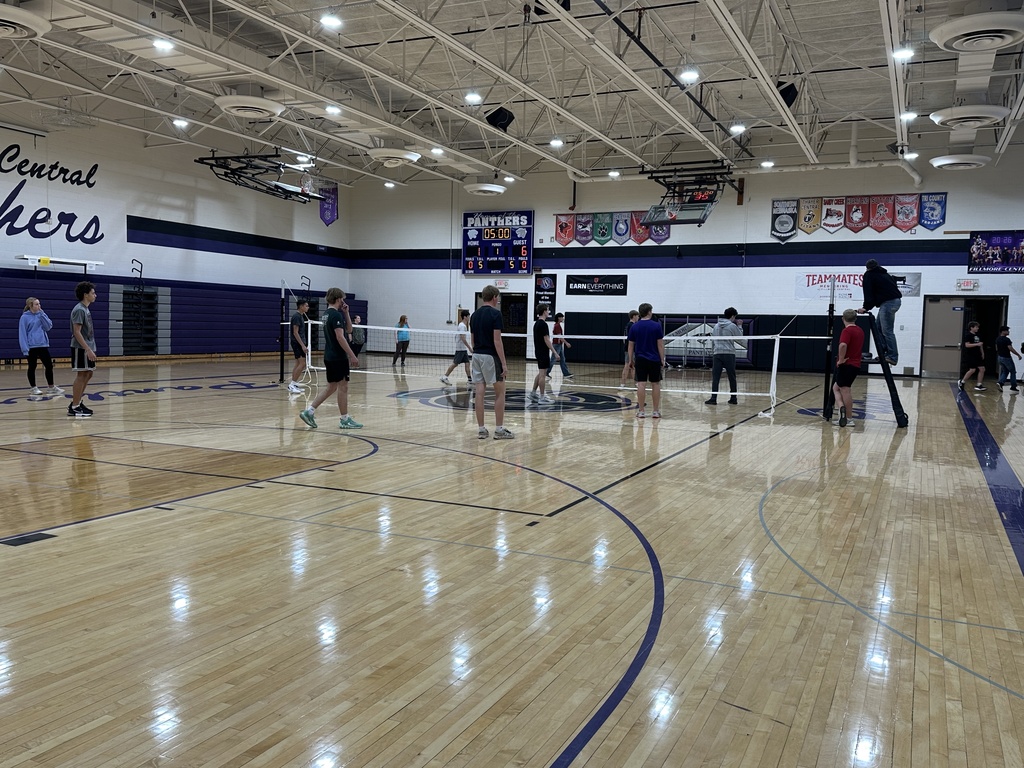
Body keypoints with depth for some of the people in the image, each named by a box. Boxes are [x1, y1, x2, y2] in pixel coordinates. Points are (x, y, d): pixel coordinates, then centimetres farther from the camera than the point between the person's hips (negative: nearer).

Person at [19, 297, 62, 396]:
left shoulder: (41, 314, 8)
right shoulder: (25, 317, -6)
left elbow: (48, 327, -2)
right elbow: (22, 333, -8)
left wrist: (42, 315, -10)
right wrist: (25, 348, -14)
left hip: (43, 345, 5)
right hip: (31, 346, -5)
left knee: (49, 366, 6)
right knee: (32, 367, 5)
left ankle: (51, 387, 16)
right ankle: (34, 388, 15)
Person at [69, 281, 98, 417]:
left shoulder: (85, 309, 14)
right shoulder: (79, 310, -15)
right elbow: (77, 332, -20)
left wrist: (91, 349, 19)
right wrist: (88, 349, -23)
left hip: (87, 348, 9)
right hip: (80, 348, -9)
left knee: (88, 374, 13)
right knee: (81, 375, -6)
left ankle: (77, 402, 20)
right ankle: (74, 407, -2)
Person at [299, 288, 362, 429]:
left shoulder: (327, 314, 16)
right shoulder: (336, 315, -15)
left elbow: (348, 329, 20)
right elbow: (340, 337, -22)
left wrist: (346, 313, 9)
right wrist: (352, 355, -21)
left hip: (329, 357, 9)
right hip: (338, 358, -9)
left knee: (331, 387, 14)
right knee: (343, 387, -1)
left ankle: (309, 411, 8)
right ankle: (345, 420, 6)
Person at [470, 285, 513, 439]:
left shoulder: (475, 315, 11)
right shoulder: (495, 313, -11)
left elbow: (473, 339, 15)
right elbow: (497, 340, -16)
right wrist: (504, 363, -14)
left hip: (477, 356, 7)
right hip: (490, 357, -7)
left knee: (479, 393, 4)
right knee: (500, 393, 2)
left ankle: (481, 429, 5)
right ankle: (499, 429, 2)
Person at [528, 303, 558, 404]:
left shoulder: (537, 323, 13)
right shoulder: (543, 324, -17)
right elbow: (546, 340, -20)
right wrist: (555, 352, -17)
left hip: (538, 351, 10)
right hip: (543, 352, -10)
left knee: (541, 373, 17)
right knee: (542, 374, -6)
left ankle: (533, 393, 21)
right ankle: (542, 398, -3)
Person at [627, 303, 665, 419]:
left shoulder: (634, 327, 2)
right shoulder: (656, 326, -6)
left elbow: (631, 345, 4)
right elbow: (660, 345, -6)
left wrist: (631, 360, 11)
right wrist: (662, 360, 0)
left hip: (640, 360, 2)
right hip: (654, 360, -2)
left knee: (641, 384, 0)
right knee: (655, 384, 6)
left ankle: (641, 411, 0)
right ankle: (656, 411, 9)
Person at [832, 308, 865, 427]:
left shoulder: (847, 330, -15)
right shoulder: (860, 331, 14)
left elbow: (843, 345, -33)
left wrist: (841, 359, -22)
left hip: (846, 364, -8)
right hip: (855, 365, 8)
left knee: (845, 390, -2)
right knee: (836, 387, 14)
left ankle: (848, 419, -7)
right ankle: (842, 408, 0)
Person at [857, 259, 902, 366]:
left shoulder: (869, 275, 5)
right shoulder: (884, 274, 28)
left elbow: (868, 293, -4)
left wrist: (866, 307, -1)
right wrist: (868, 307, 26)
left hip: (888, 303, -8)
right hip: (896, 300, 8)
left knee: (887, 331, -9)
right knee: (879, 328, 14)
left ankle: (893, 357, -11)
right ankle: (882, 353, 11)